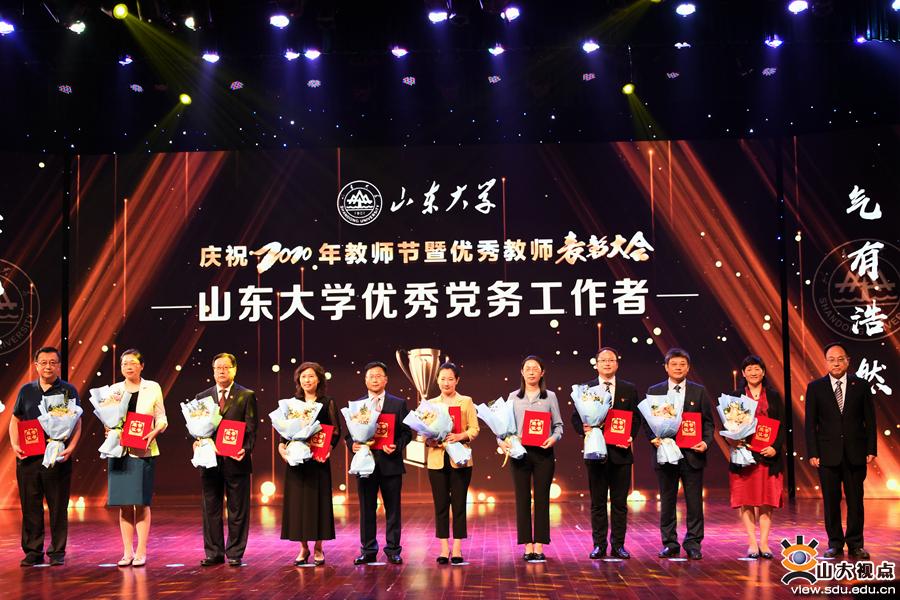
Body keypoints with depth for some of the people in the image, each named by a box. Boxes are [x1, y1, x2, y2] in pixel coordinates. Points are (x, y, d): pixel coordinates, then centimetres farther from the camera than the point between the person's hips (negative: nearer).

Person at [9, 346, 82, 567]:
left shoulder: (69, 391, 4)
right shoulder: (26, 390, 12)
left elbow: (77, 423, 1)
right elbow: (15, 420, 15)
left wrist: (71, 447, -13)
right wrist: (15, 444, -1)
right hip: (28, 457, 3)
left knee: (58, 507, 2)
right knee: (30, 506, 6)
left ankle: (57, 552, 10)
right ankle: (32, 551, 15)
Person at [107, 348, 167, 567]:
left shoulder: (153, 388, 3)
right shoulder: (114, 389, 9)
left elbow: (161, 419, 3)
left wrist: (153, 433, -16)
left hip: (144, 451, -2)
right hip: (119, 450, 2)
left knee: (142, 502, -1)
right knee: (124, 504, 5)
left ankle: (141, 552, 5)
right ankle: (127, 551, 13)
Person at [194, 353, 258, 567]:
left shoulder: (247, 396, 2)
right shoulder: (202, 397, 12)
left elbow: (251, 429, -3)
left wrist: (246, 449, -18)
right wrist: (196, 443, -8)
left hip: (236, 461, -3)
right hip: (210, 461, 3)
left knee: (237, 510, 3)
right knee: (210, 510, 8)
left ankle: (235, 554, 11)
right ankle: (214, 553, 18)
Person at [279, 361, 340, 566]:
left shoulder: (327, 403, 2)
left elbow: (336, 430, 0)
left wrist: (328, 448, -16)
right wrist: (282, 446, -10)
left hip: (319, 458, -2)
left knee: (318, 500, 0)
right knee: (298, 501, 2)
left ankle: (318, 549, 9)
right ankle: (303, 547, 12)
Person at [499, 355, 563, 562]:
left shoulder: (550, 396, 8)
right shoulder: (513, 397, 9)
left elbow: (558, 424, 5)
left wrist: (554, 437, -14)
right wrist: (502, 440, -12)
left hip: (543, 452, -1)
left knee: (542, 498, 2)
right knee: (522, 498, 2)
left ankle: (539, 546, 8)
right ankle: (527, 546, 9)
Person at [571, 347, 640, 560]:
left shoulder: (629, 389, 7)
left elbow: (636, 417, 7)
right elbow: (576, 417, 4)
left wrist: (630, 436, -10)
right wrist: (584, 429, -16)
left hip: (621, 451, 1)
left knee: (620, 502, 5)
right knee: (597, 502, 6)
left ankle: (618, 545, 13)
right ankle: (599, 545, 13)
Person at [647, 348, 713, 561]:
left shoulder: (699, 391, 6)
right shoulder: (654, 391, 7)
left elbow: (708, 422, 6)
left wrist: (706, 442, -9)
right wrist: (653, 438, -11)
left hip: (692, 455, 0)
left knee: (694, 502, 2)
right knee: (667, 502, 6)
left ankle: (693, 544, 13)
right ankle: (670, 544, 15)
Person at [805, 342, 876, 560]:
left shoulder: (861, 386, 4)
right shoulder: (815, 387, 3)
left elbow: (869, 420, 5)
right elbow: (810, 423, 1)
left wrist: (871, 450, -1)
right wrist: (812, 453, -5)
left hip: (855, 453, 0)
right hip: (828, 454, 0)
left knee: (855, 500, 5)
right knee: (831, 501, 4)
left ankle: (855, 544, 15)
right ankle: (835, 544, 14)